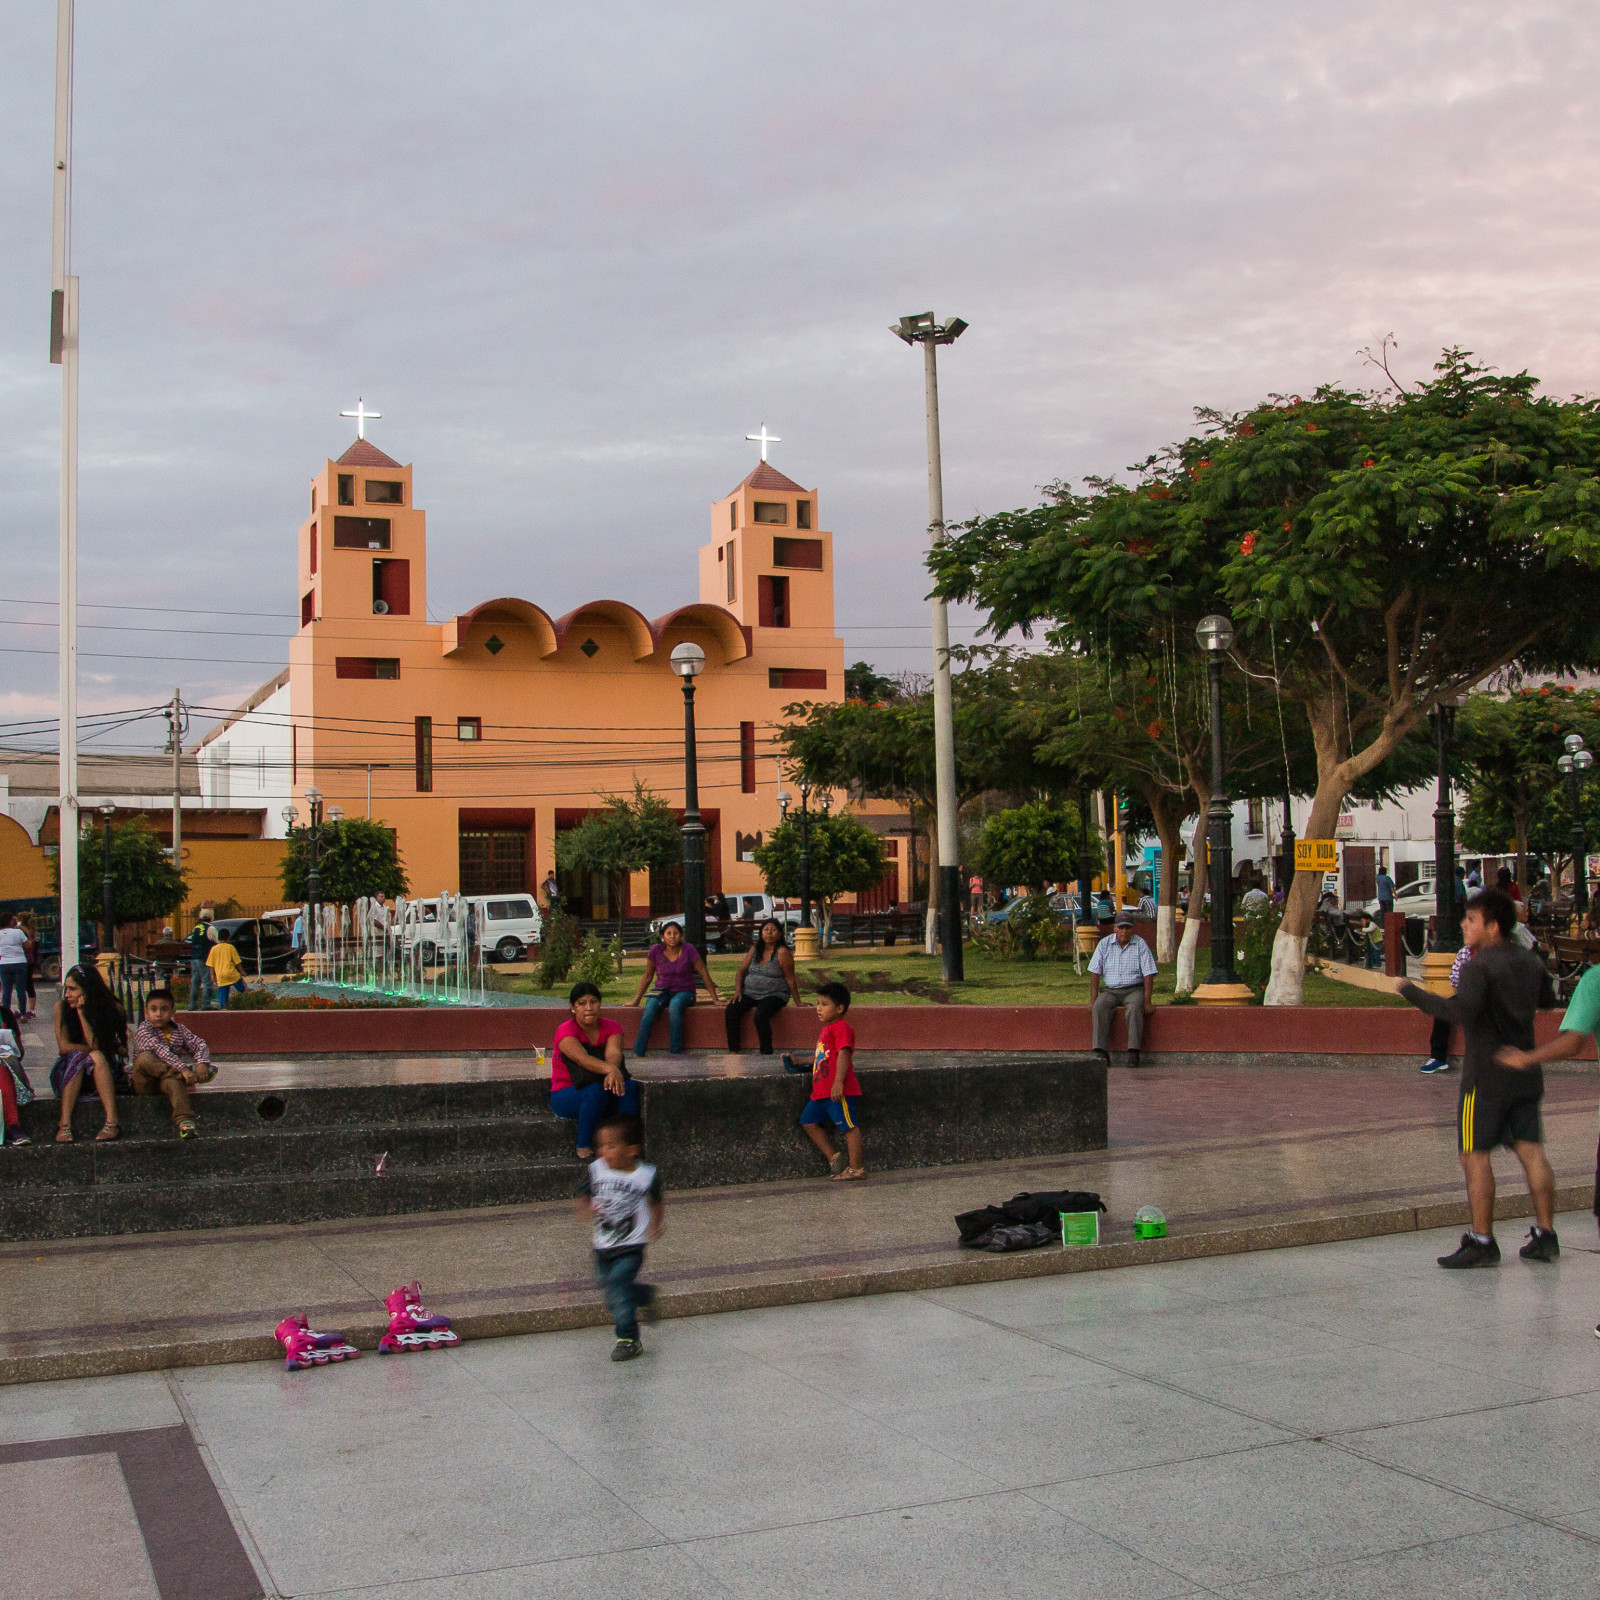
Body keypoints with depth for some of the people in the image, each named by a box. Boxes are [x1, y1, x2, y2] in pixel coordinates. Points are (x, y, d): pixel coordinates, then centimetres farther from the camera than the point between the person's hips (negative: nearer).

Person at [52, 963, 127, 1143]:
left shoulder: (111, 1008, -9)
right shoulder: (62, 1007, -7)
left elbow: (95, 1045, -19)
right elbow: (64, 1047, -14)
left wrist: (81, 1012, -21)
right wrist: (108, 1049, -15)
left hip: (102, 1073, 0)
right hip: (67, 1074, 0)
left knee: (96, 1057, -32)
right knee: (79, 1057, -31)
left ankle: (112, 1122, -45)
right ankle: (64, 1124, -41)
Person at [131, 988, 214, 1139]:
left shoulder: (179, 1029, 9)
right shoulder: (144, 1030, -8)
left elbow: (200, 1045, -1)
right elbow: (159, 1050, -25)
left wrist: (202, 1063, -26)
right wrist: (183, 1069, -39)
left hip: (163, 1081, 3)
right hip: (144, 1083, -3)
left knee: (172, 1082, -36)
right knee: (145, 1057, -34)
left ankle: (183, 1118, -55)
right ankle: (179, 1075, -31)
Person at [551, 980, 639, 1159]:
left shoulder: (611, 1027, 0)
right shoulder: (566, 1031, -14)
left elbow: (614, 1052, -20)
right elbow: (582, 1058, -32)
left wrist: (613, 1071, -44)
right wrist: (610, 1069, -51)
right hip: (566, 1095, -4)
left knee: (630, 1087, -25)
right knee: (596, 1091, -35)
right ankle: (583, 1147, -24)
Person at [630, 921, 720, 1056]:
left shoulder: (689, 950, -8)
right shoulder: (656, 951, -3)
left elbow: (704, 975, -2)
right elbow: (647, 976, 8)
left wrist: (715, 999, -2)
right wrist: (636, 1001, 9)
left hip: (684, 992, -2)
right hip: (662, 991, 2)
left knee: (674, 1006, -37)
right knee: (650, 1008, -31)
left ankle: (676, 1052, -32)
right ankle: (638, 1052, -31)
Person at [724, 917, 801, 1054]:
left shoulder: (782, 952, -7)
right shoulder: (754, 950, 11)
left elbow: (790, 979, -7)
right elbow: (741, 971, 12)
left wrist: (798, 1003, -6)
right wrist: (738, 990, -4)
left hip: (775, 995, -6)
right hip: (750, 994, 6)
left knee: (760, 1015, -35)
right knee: (731, 1010, -21)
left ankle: (767, 1054, -29)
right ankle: (734, 1052, -19)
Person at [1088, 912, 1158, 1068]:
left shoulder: (1140, 945, -2)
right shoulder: (1104, 944, 3)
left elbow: (1149, 974, -4)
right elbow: (1095, 973, 2)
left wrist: (1147, 1002, -12)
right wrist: (1093, 999, -7)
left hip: (1134, 990, -2)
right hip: (1110, 990, 2)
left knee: (1134, 1009, -34)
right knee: (1099, 1008, -29)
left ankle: (1133, 1053, -39)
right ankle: (1101, 1054, -37)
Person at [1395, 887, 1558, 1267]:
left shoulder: (1478, 966, -15)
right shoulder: (1530, 961, 10)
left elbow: (1463, 1010, -30)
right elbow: (1547, 998, 28)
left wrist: (1413, 992, -24)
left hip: (1487, 1075, -7)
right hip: (1526, 1073, 7)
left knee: (1475, 1155, -2)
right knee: (1531, 1151, 9)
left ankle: (1482, 1242, -2)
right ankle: (1545, 1236, 9)